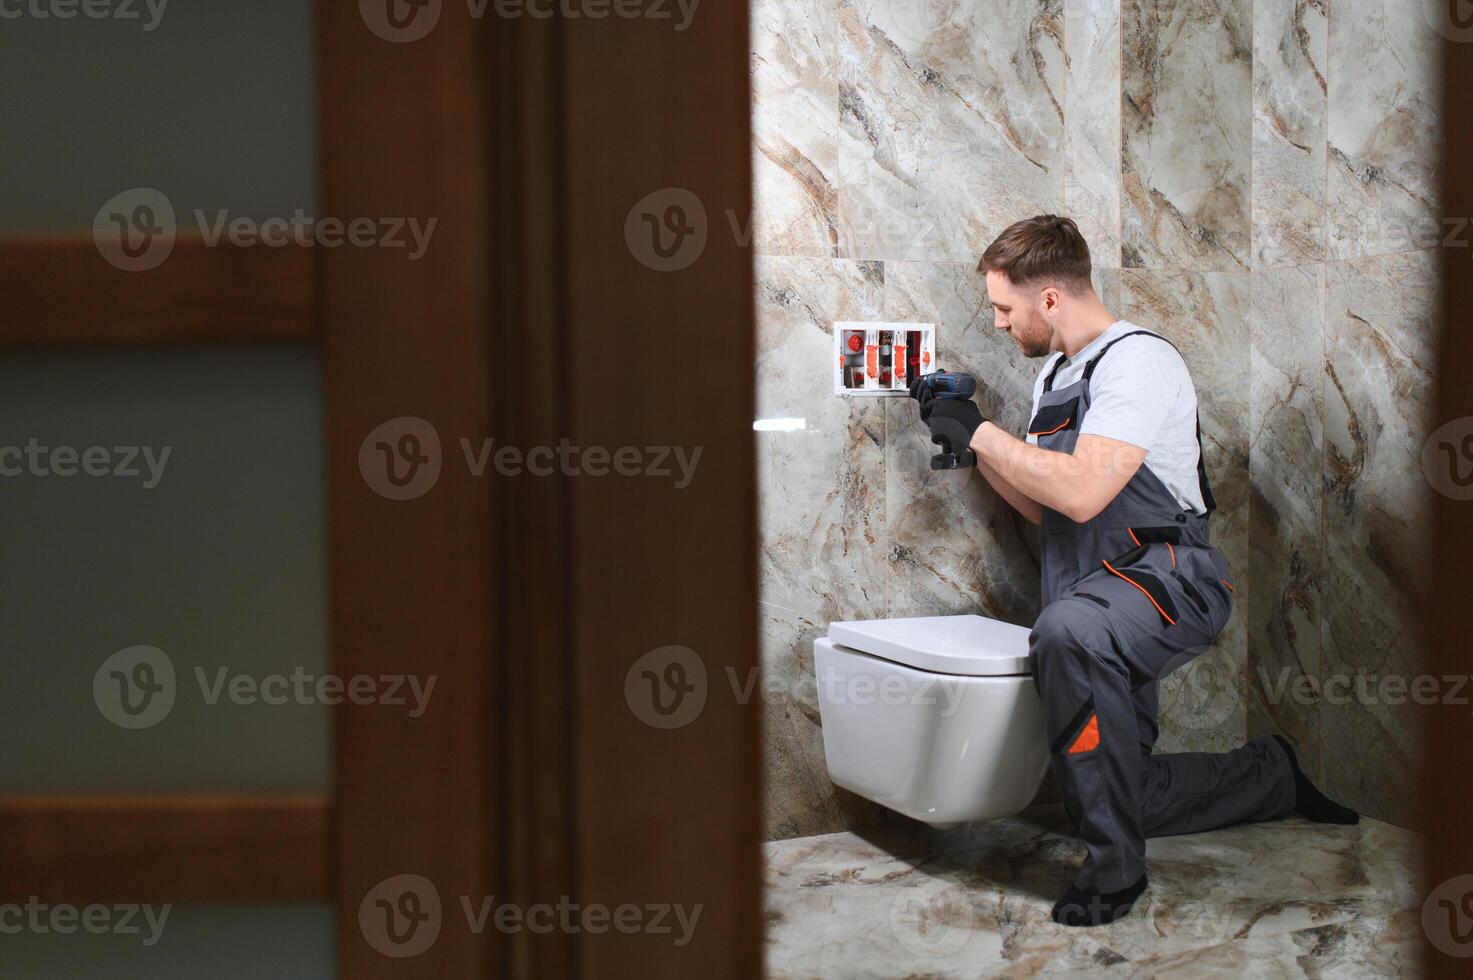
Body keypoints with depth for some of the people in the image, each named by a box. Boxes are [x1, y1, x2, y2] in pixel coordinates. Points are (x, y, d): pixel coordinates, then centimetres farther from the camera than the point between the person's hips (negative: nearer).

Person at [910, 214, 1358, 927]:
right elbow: (1042, 505, 20)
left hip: (1167, 575, -9)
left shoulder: (1137, 360, -13)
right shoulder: (1056, 373, 17)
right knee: (1123, 788, 10)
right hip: (1101, 599, 10)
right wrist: (969, 443, 8)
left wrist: (981, 432, -18)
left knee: (1069, 632, -41)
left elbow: (1081, 493, -26)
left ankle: (1113, 866, -29)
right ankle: (1272, 774, 33)